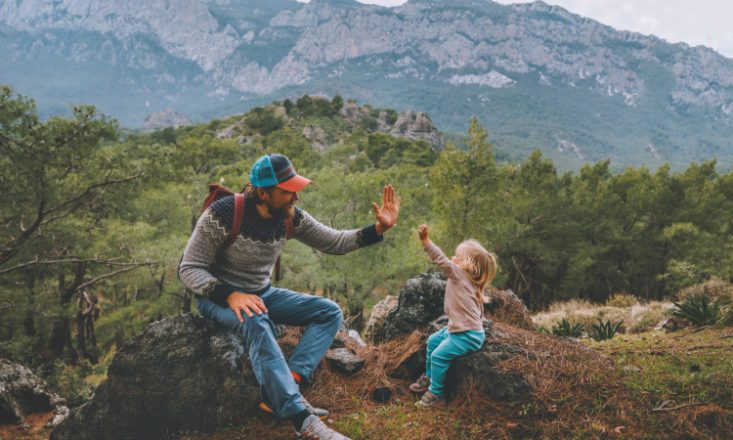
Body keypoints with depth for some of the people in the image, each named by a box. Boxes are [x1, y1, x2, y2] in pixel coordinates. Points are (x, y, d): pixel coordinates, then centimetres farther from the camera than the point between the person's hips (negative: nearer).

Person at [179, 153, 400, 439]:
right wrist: (230, 295, -37)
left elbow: (334, 242, 0)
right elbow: (189, 269, -20)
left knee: (330, 312, -7)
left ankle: (281, 391, -23)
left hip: (261, 294, 7)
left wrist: (379, 229, -14)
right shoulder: (222, 214, -23)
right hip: (218, 296, -6)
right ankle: (300, 417, -36)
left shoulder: (291, 217, -8)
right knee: (256, 322, -40)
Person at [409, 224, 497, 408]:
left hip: (468, 336, -11)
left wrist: (425, 241, -34)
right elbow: (478, 308, 19)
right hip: (457, 328, 11)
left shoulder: (459, 274, -17)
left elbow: (442, 260, -29)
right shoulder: (468, 280, 10)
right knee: (433, 340, 19)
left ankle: (436, 394, -2)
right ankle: (429, 377, 32)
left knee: (439, 355, -14)